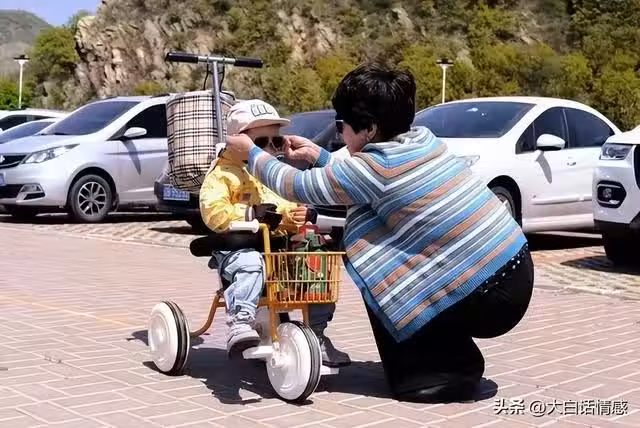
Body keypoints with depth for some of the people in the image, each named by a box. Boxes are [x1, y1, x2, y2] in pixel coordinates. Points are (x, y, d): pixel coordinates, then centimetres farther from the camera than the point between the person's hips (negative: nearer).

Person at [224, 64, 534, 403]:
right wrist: (318, 155, 25)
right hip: (516, 273, 8)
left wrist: (251, 151, 12)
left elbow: (296, 186, -3)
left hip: (490, 297, -8)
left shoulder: (374, 166, -16)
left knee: (371, 273, 3)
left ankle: (452, 370, 6)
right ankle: (455, 361, 23)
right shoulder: (421, 140, 6)